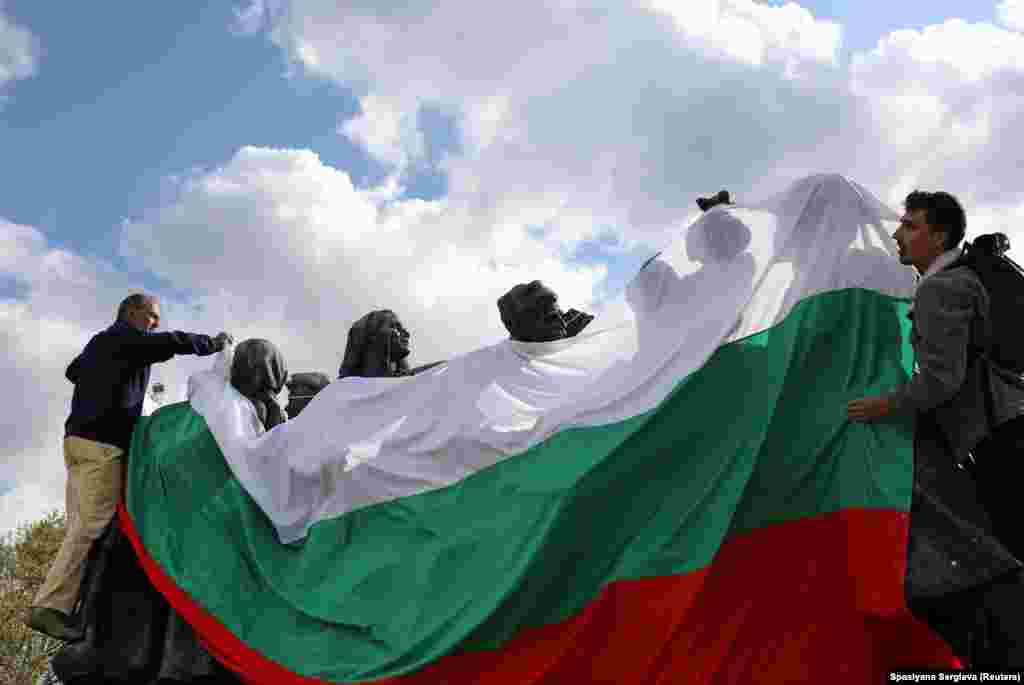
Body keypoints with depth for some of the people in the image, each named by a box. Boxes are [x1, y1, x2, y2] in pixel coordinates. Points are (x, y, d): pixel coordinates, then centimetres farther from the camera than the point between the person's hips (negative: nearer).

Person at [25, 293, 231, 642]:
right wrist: (214, 343, -3)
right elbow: (171, 342, -17)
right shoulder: (125, 337, -3)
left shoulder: (98, 343, 25)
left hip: (79, 437, 9)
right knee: (93, 525, -13)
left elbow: (73, 371, 42)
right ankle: (51, 606, -18)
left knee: (83, 526, 5)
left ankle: (55, 604, 1)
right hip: (101, 443, -9)